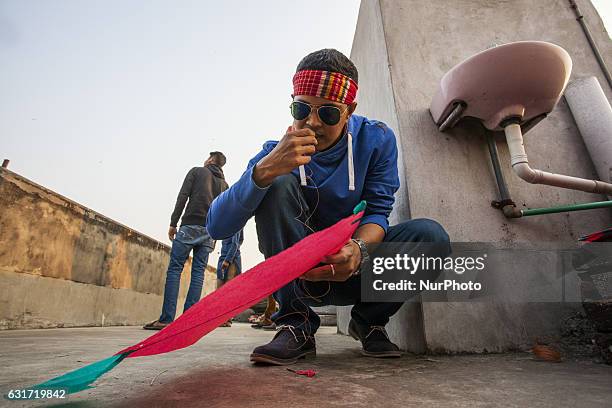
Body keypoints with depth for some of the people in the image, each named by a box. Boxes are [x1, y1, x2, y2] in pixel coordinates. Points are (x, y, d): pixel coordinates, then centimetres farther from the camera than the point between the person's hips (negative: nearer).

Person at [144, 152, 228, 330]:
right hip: (210, 231, 4)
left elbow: (182, 197, -1)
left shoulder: (196, 171, 10)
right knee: (198, 272, 3)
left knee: (174, 269, -3)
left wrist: (173, 223, -1)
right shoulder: (224, 184, 22)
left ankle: (166, 319, -8)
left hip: (190, 226, -4)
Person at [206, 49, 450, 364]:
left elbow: (377, 212, -10)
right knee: (278, 185, -25)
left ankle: (368, 319, 4)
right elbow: (217, 227, -19)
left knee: (430, 236, -24)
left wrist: (358, 248, -35)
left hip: (353, 268, 2)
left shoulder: (376, 139, -7)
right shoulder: (278, 153, -11)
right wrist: (264, 170, -37)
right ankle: (297, 325, -17)